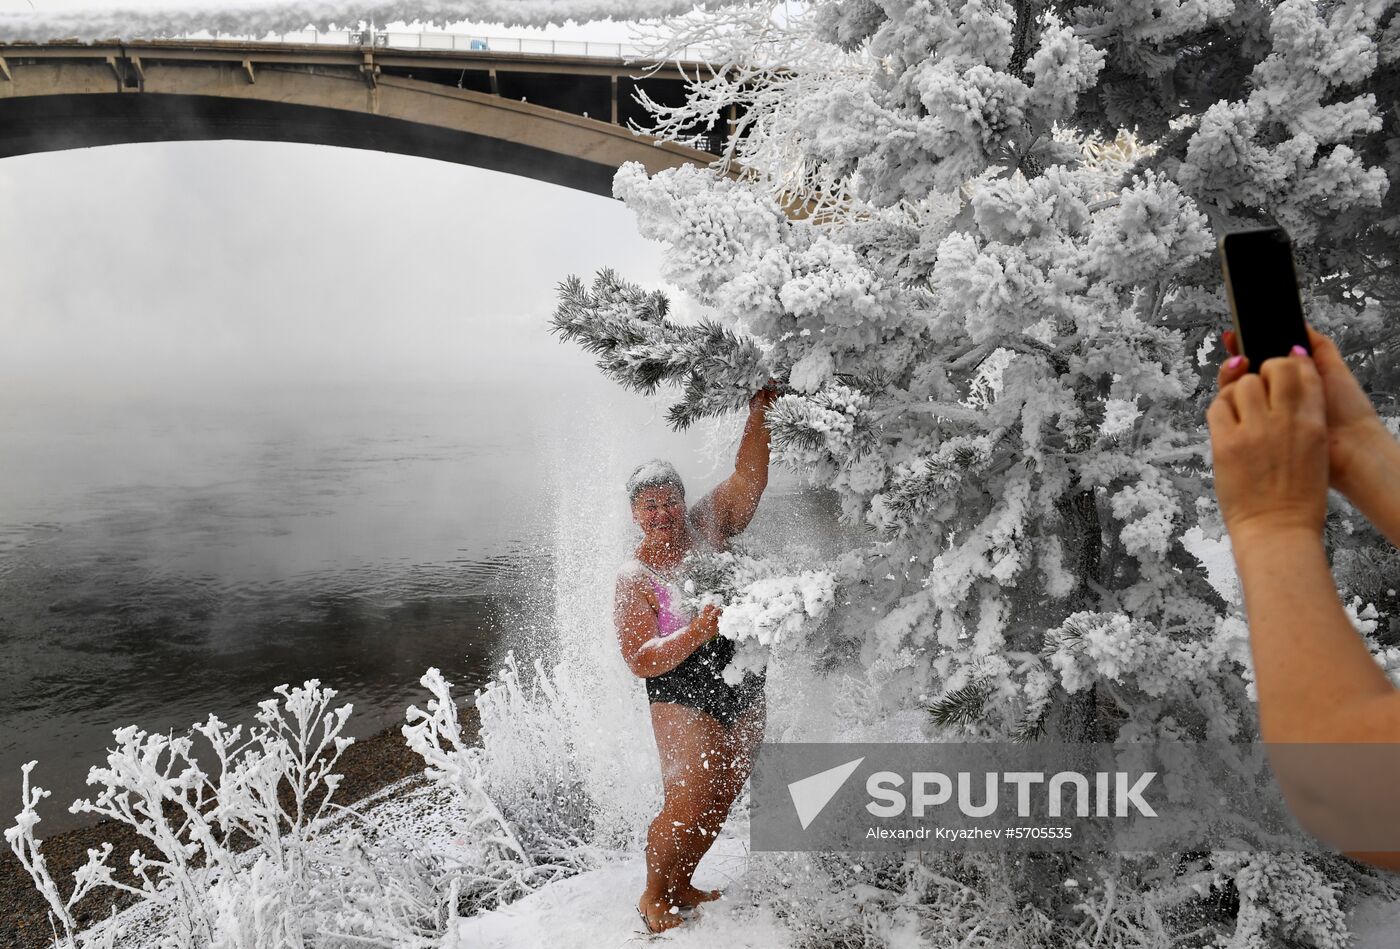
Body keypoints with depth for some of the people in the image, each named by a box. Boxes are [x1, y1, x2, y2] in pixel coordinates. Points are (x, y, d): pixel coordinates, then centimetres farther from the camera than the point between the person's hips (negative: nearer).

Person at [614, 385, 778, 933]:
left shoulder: (709, 527, -1)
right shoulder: (634, 580, -13)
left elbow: (749, 478, -5)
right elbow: (641, 661, -19)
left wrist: (758, 416, -19)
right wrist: (698, 632, -33)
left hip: (745, 695, 6)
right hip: (685, 701, -5)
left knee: (720, 803, 15)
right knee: (686, 809, -3)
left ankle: (680, 885, 36)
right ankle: (653, 898, 23)